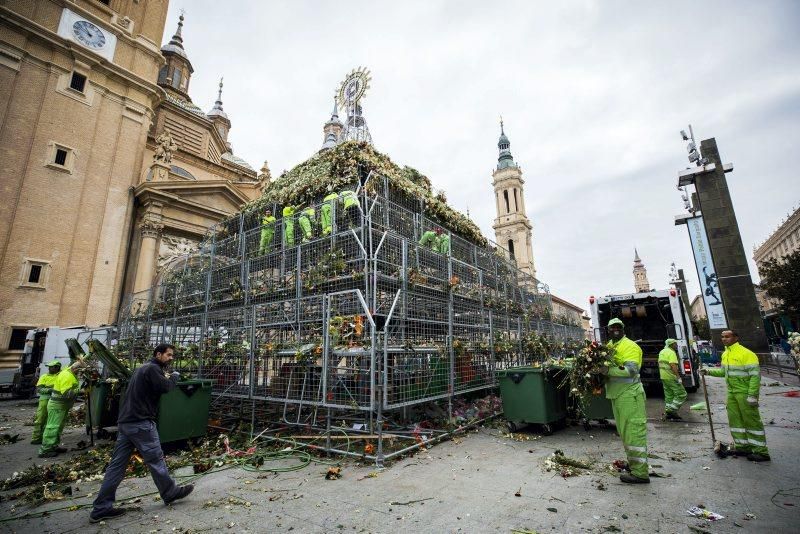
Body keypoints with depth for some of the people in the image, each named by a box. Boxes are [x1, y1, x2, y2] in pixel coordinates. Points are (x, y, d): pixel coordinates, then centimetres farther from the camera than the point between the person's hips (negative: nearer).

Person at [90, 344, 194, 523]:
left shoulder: (142, 368, 19)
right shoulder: (153, 369, -13)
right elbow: (165, 387, -21)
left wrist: (167, 378, 9)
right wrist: (175, 376, -4)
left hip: (125, 422, 10)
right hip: (141, 423, -9)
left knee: (117, 464, 10)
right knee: (156, 459, 3)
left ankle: (101, 508, 12)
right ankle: (170, 493, 15)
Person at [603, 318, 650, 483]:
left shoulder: (630, 346, -11)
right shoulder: (608, 346, 13)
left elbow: (631, 369, -23)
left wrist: (608, 370, -27)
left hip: (629, 394, -9)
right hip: (616, 394, 9)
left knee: (633, 432, -4)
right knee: (624, 432, 19)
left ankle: (640, 473, 5)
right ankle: (632, 462, 34)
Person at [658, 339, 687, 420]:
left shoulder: (662, 352, 16)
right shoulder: (671, 353, -13)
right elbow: (673, 365, -23)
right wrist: (678, 377, -23)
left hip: (663, 377, 9)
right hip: (671, 377, -9)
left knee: (669, 395, 15)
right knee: (681, 394, -2)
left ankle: (668, 412, 16)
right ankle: (672, 410, -5)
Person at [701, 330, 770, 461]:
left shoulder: (746, 354, -16)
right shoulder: (725, 354, 10)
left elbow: (755, 375, -17)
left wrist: (752, 396, -20)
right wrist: (709, 371, 7)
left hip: (745, 393, -8)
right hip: (731, 393, 8)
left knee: (752, 421, -1)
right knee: (735, 420, 12)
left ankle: (761, 452, 9)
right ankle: (743, 446, 23)